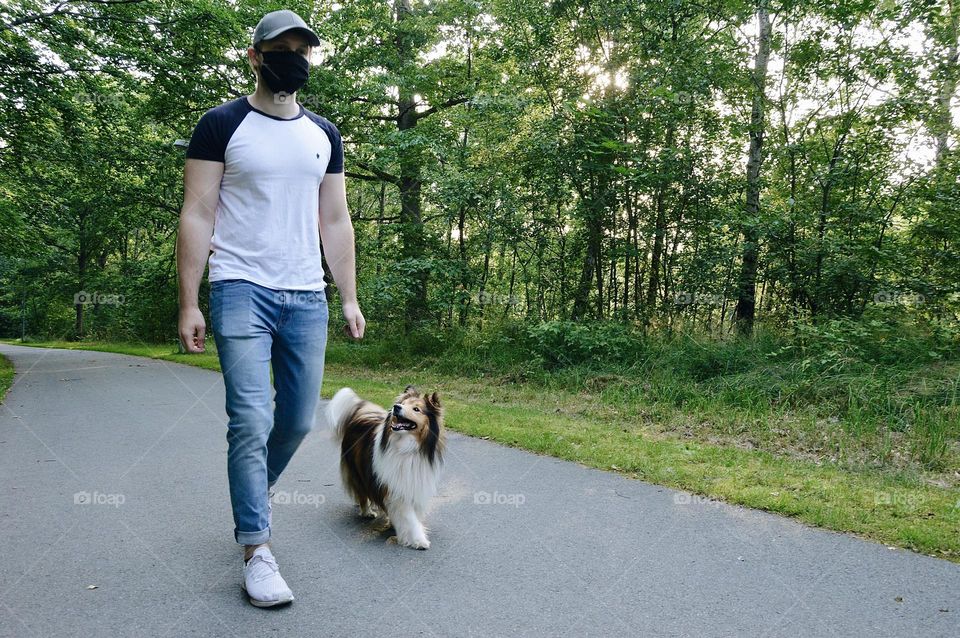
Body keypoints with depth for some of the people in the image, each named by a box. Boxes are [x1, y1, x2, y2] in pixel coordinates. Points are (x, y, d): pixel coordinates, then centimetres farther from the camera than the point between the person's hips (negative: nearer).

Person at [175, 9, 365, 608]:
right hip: (242, 291, -4)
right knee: (251, 419, -10)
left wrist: (350, 298, 8)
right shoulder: (223, 125, 1)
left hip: (307, 296, 5)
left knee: (299, 419, 9)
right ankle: (257, 550, 3)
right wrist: (188, 305, -10)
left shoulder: (325, 134, 14)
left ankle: (251, 496, 37)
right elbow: (197, 216, -3)